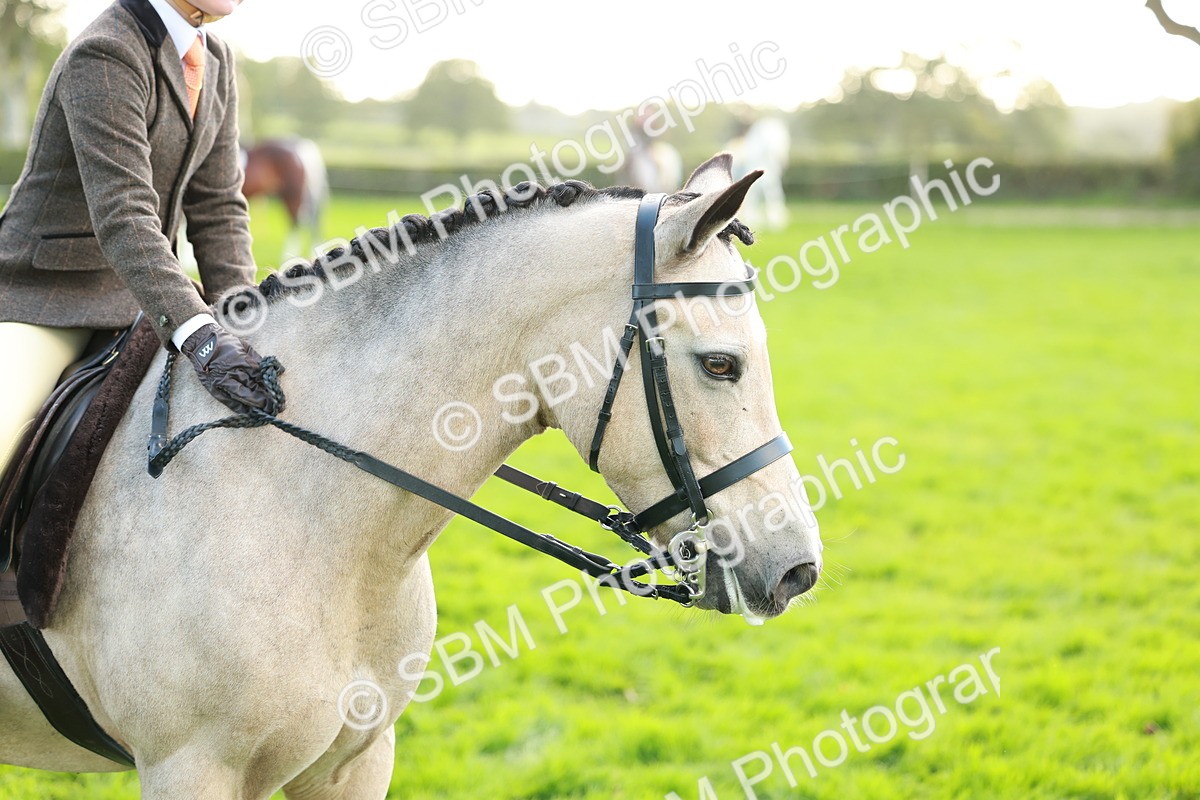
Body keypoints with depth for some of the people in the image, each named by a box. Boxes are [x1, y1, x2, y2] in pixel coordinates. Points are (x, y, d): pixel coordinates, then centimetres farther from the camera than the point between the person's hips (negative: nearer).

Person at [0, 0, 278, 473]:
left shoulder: (215, 61, 6)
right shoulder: (103, 56, -21)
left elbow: (218, 206, 7)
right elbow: (121, 215, -30)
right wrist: (197, 335, -41)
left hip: (140, 299, 8)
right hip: (47, 297, -8)